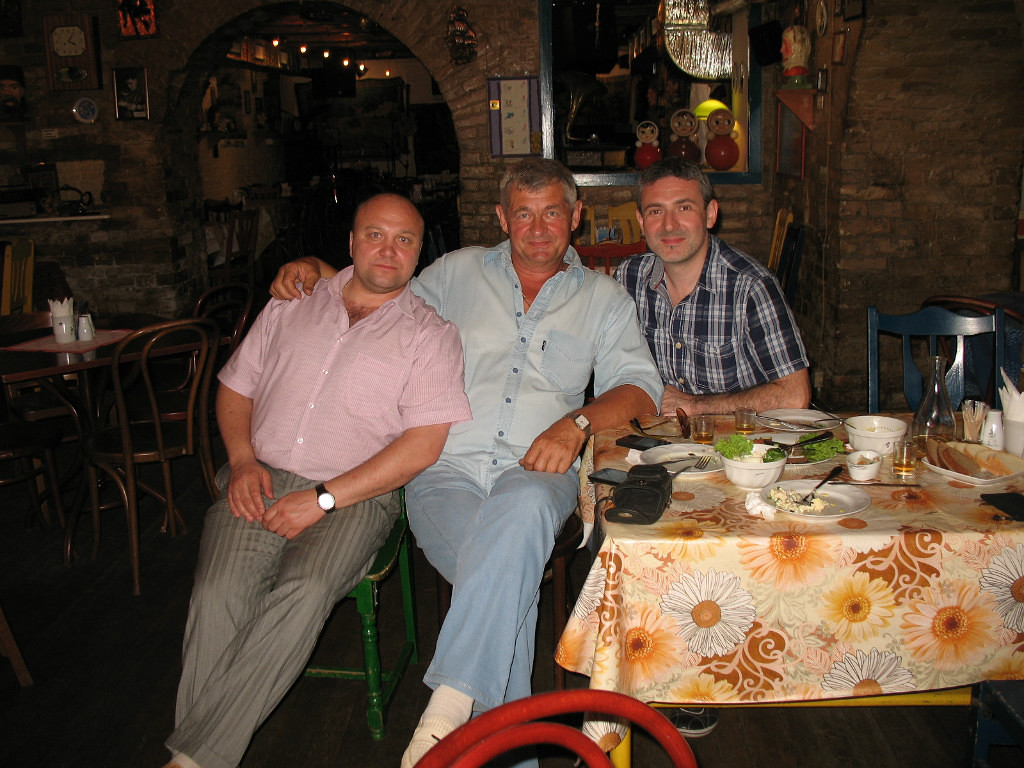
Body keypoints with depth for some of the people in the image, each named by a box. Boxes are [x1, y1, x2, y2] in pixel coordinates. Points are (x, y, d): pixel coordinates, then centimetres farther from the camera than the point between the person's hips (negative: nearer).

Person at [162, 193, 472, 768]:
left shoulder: (430, 333, 5)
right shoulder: (293, 306, 18)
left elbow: (424, 442, -6)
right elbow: (236, 388, 21)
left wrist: (323, 498, -13)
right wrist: (244, 461, 0)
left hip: (355, 494, -2)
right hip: (261, 481, 3)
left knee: (304, 592, -31)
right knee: (220, 592, -25)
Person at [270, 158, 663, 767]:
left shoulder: (604, 298, 18)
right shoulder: (458, 273, 20)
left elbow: (641, 386, 7)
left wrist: (577, 422, -13)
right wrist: (317, 270, 13)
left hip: (535, 471, 0)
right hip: (447, 468, 0)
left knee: (523, 509, -39)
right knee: (512, 578, -32)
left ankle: (451, 702, -34)